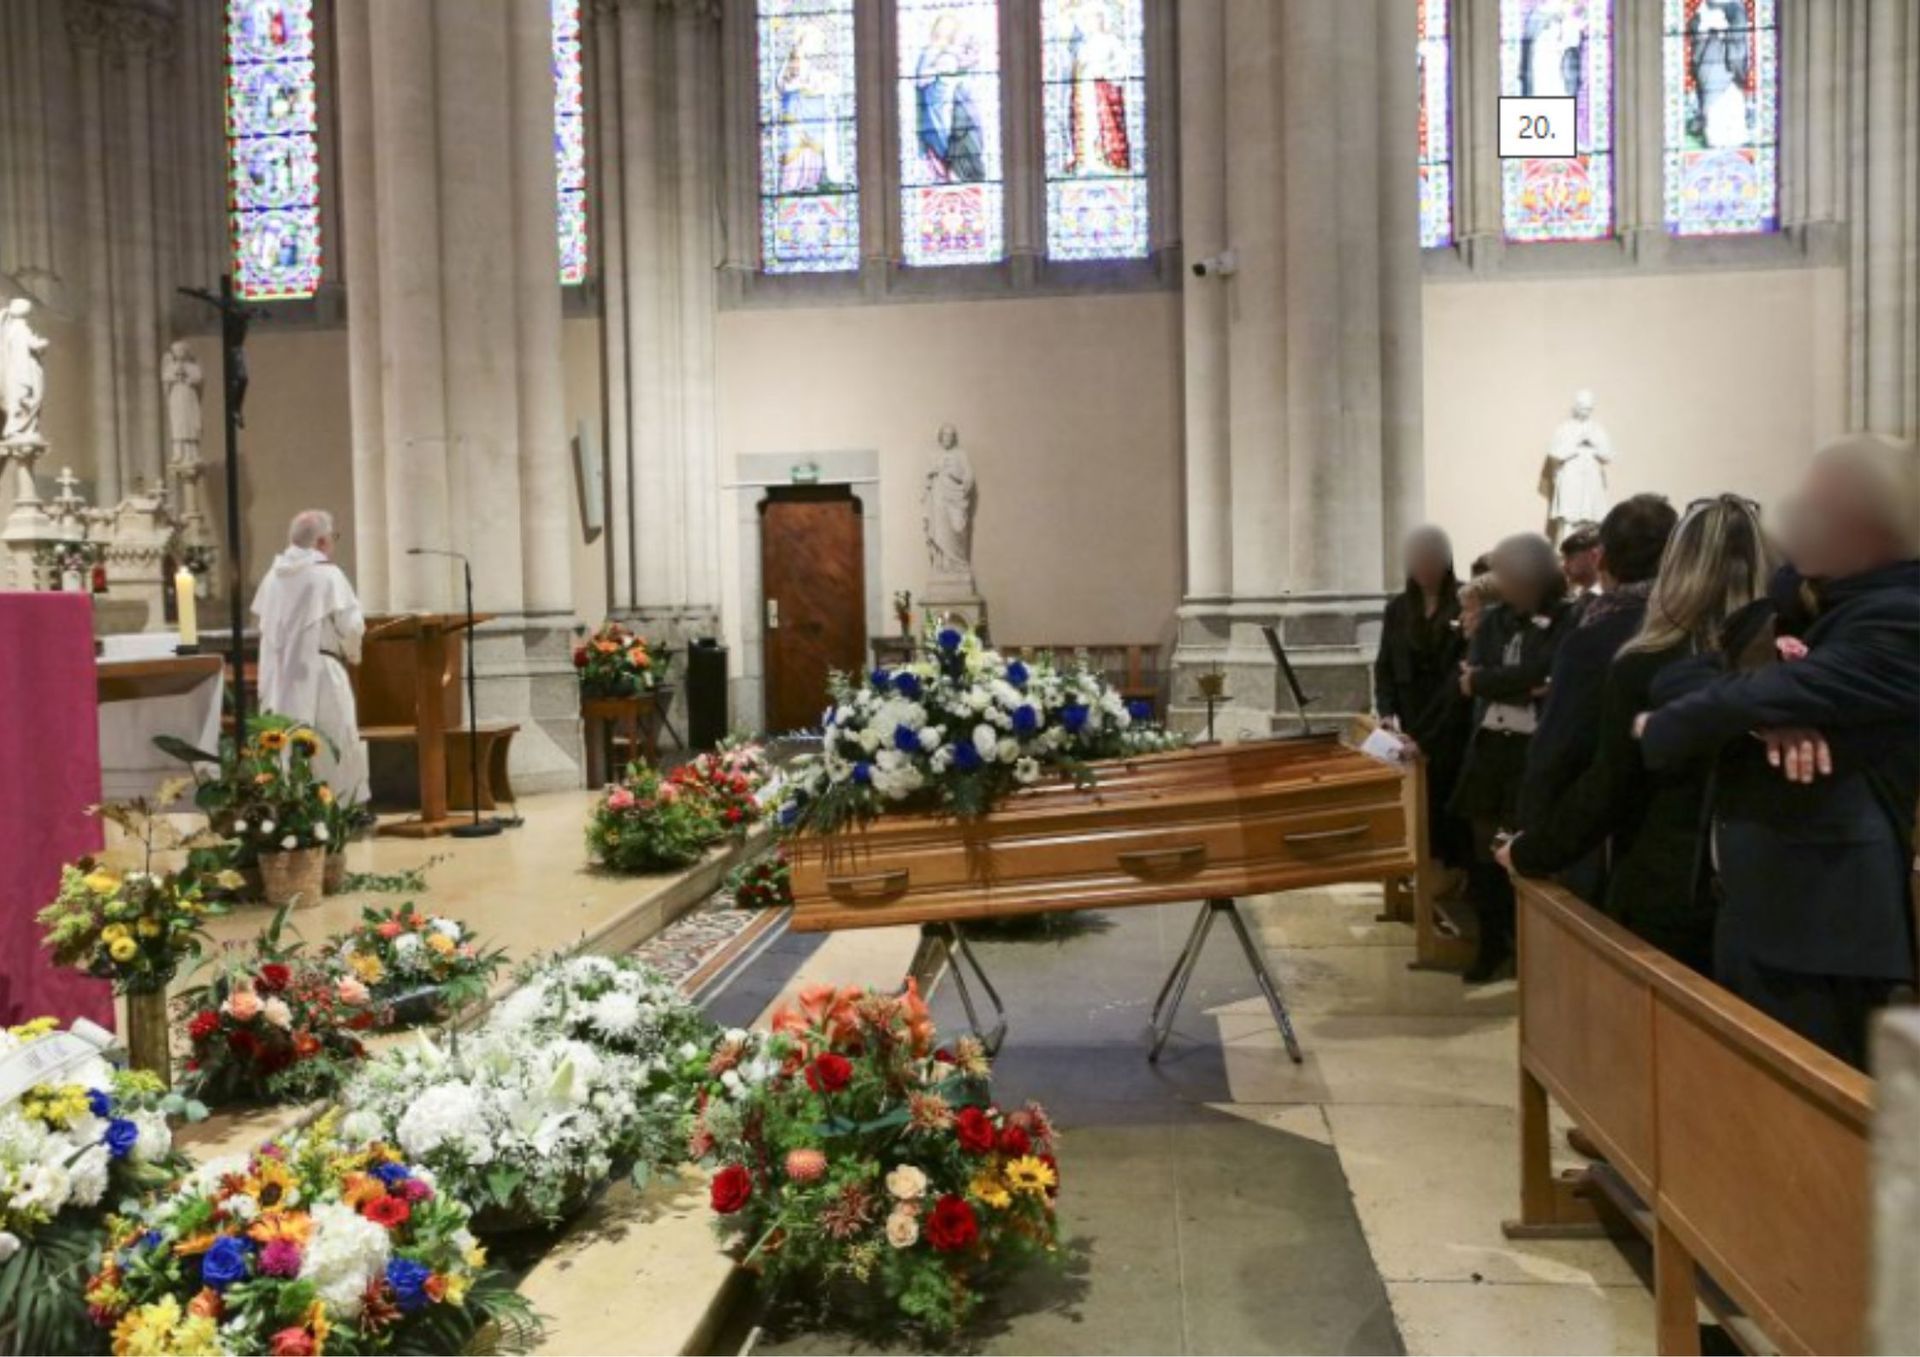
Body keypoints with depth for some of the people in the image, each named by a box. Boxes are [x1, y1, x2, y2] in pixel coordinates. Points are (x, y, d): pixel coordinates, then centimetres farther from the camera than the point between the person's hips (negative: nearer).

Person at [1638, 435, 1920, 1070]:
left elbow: (1764, 700, -24)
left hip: (1824, 926, -9)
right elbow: (1678, 677, 6)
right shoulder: (1806, 598, 10)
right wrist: (1763, 713, -15)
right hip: (1753, 905, 9)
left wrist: (1657, 728, -5)